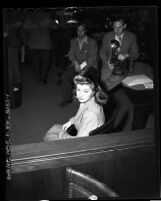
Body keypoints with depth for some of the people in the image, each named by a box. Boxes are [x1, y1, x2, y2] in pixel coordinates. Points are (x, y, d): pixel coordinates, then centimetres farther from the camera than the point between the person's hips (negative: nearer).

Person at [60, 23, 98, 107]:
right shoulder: (73, 41, 14)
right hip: (76, 65, 4)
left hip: (89, 66, -4)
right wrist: (76, 63, -14)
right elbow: (71, 54, 7)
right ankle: (67, 98, -2)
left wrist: (82, 67, -19)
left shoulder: (92, 42, -1)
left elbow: (93, 57, -9)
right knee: (65, 76, -20)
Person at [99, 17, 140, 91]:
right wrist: (107, 62, -9)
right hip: (109, 65, 2)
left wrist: (126, 55, -19)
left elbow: (135, 54, 3)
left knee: (116, 79, -28)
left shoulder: (131, 37, 1)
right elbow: (102, 52, 11)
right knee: (104, 79, -23)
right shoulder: (107, 36, 7)